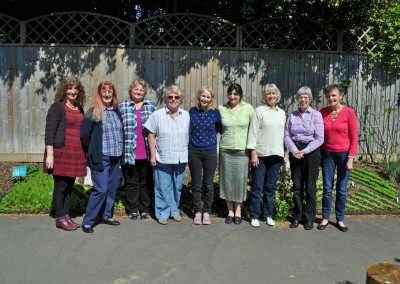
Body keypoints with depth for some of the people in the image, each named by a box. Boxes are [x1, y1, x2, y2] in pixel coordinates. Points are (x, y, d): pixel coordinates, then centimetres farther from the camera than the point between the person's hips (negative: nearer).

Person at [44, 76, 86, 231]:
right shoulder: (57, 107, -5)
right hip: (61, 152, -6)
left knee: (69, 185, 11)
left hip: (76, 154, 6)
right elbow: (49, 132, -11)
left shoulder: (79, 109, 14)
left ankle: (66, 215, 21)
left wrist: (84, 154, 19)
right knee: (61, 185, 1)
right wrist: (50, 154, -17)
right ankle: (60, 218, 12)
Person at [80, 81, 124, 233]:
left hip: (116, 157, 6)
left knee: (112, 188, 12)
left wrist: (121, 151, 13)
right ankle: (88, 221, 3)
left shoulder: (117, 112, 12)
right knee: (100, 189, -9)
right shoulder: (93, 113, -7)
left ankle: (106, 215, 27)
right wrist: (93, 152, 2)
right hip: (100, 158, -6)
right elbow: (84, 135, -6)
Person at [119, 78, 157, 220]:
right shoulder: (122, 107, 3)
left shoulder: (151, 106, 6)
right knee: (131, 182, 10)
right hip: (129, 153, -1)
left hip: (147, 153, 1)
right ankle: (132, 209, 23)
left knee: (146, 182, 11)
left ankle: (145, 209, 24)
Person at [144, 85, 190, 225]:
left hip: (181, 158, 3)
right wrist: (152, 155, -5)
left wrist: (189, 154, 7)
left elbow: (190, 135, 10)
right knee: (163, 187, 4)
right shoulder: (157, 115, -3)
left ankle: (174, 211, 30)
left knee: (177, 187, 13)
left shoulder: (186, 115, 5)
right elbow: (151, 136, -2)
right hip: (163, 158, -3)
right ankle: (163, 213, 19)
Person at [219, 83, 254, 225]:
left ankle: (238, 211, 18)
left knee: (240, 180, 3)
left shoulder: (248, 108, 0)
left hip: (243, 151, -1)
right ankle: (230, 211, 19)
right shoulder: (221, 109, 3)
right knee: (227, 180, 6)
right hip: (225, 150, 1)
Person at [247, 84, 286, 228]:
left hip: (276, 155, 4)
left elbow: (283, 133, 15)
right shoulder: (259, 111, -3)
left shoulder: (282, 113, 12)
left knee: (270, 187, 10)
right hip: (260, 154, -4)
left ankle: (269, 215, 21)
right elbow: (252, 133, -6)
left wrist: (283, 153, 10)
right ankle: (254, 216, 12)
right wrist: (253, 153, -12)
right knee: (257, 187, 2)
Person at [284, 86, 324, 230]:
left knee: (310, 187, 3)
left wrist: (305, 151, -15)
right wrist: (294, 150, -12)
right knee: (297, 186, 8)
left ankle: (309, 218, 15)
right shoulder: (292, 115, 7)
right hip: (295, 152, 3)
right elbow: (287, 135, 3)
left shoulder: (316, 115, -3)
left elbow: (319, 138, -8)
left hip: (311, 152, -3)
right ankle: (297, 216, 20)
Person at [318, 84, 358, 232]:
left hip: (344, 154, -2)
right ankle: (325, 218, 19)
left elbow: (354, 137, -6)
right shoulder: (322, 112, 1)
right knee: (327, 188, 7)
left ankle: (340, 219, 21)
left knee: (342, 189, 7)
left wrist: (351, 158, -10)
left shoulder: (349, 112, -7)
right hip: (327, 154, 2)